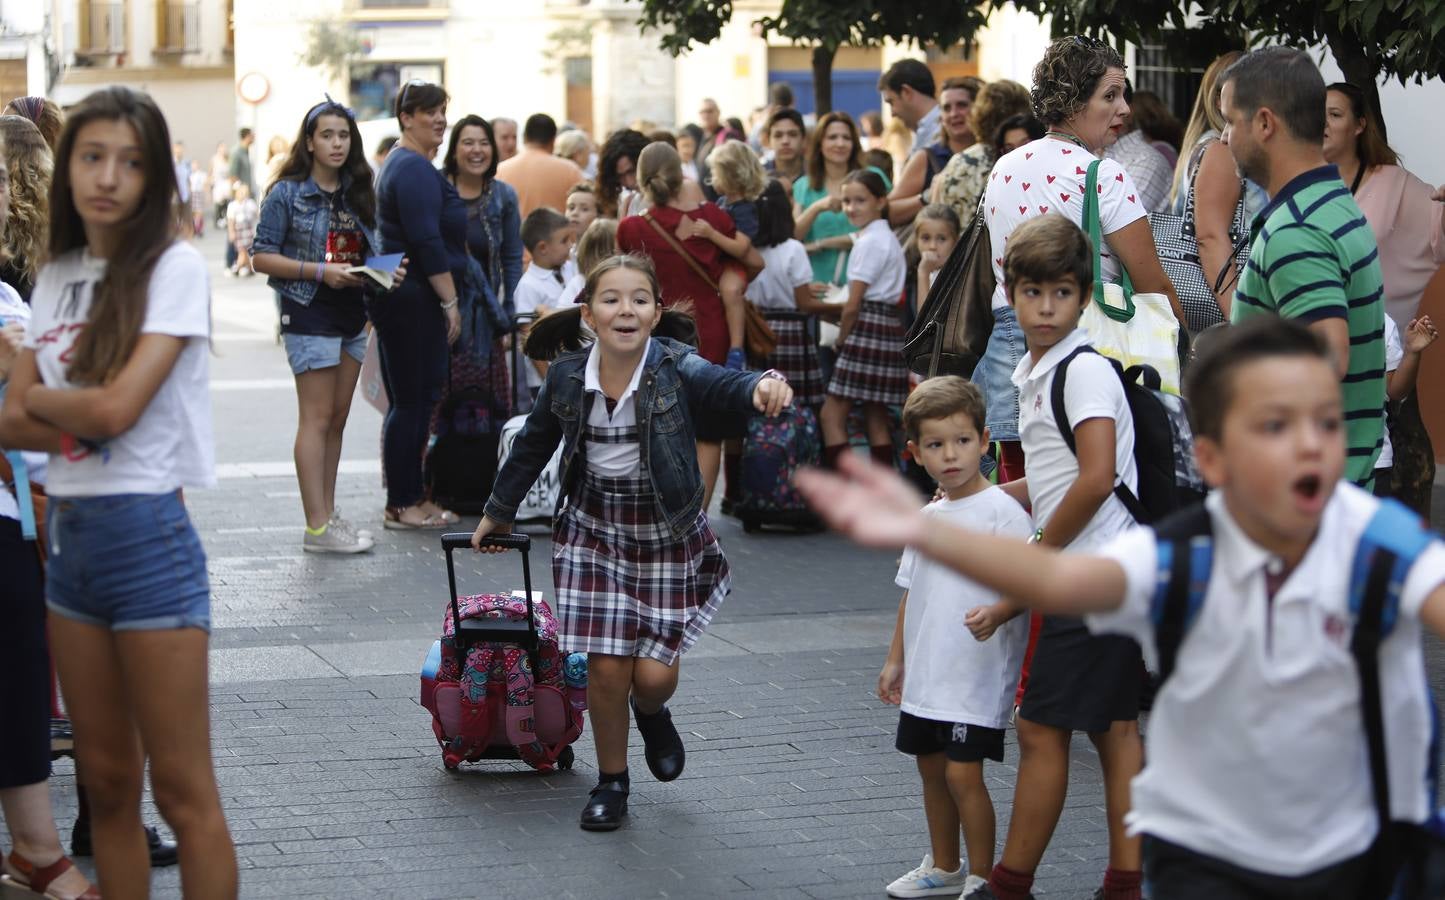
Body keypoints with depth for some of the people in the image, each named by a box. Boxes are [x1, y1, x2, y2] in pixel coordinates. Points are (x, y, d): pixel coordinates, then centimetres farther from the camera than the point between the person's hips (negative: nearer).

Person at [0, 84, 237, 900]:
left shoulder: (175, 267, -8)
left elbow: (115, 408, -17)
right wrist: (79, 417, -11)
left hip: (147, 536, -6)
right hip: (69, 536, 7)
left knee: (182, 792, -2)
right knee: (107, 780, 12)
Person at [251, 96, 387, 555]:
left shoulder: (358, 194, 13)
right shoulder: (286, 194, -6)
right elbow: (262, 256, -9)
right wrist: (321, 271, -19)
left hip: (352, 314, 7)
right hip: (309, 313, -7)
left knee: (337, 419, 9)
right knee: (317, 419, -7)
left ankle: (327, 513, 16)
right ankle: (317, 526, -7)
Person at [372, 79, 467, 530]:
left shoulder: (405, 164, 19)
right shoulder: (415, 170, -14)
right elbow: (427, 242, -20)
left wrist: (445, 298, 24)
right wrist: (451, 302, -16)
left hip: (402, 300, 11)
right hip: (413, 300, -11)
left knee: (412, 399, 12)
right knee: (413, 400, -7)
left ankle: (409, 497, 17)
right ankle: (401, 505, -3)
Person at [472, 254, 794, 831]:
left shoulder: (677, 371, -17)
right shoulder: (568, 377, -7)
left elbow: (724, 386, -38)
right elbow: (533, 447, 10)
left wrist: (762, 386, -62)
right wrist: (499, 512, 21)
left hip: (668, 531, -2)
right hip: (595, 529, 2)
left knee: (653, 672, -4)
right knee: (605, 668, -3)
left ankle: (652, 713, 35)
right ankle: (611, 783, 21)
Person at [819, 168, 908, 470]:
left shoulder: (869, 242, -12)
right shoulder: (888, 238, 17)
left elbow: (854, 304, -14)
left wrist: (841, 340, -1)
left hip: (868, 328, -10)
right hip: (889, 328, 10)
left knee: (831, 414, -9)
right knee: (876, 418, 12)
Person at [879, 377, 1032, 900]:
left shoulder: (1002, 512, -12)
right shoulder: (929, 517, 11)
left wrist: (998, 610, -35)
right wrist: (896, 660, 19)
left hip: (977, 676, -8)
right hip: (926, 675, 8)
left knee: (963, 773, -9)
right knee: (931, 767, 16)